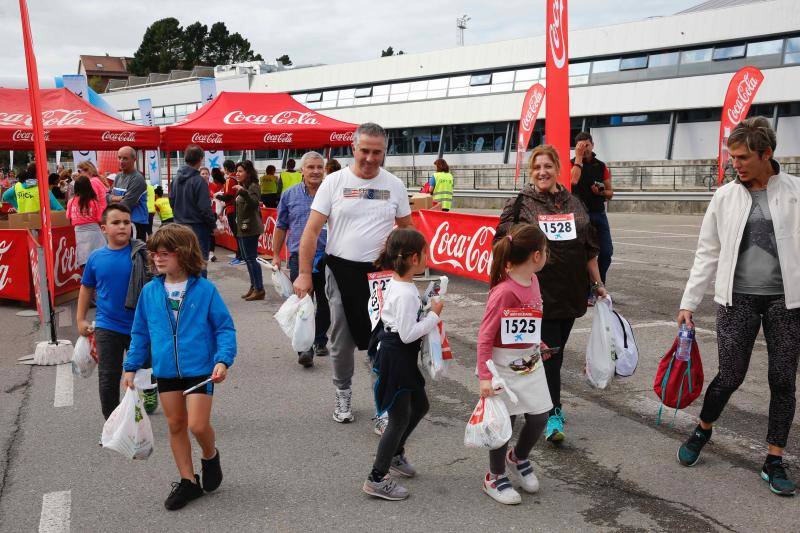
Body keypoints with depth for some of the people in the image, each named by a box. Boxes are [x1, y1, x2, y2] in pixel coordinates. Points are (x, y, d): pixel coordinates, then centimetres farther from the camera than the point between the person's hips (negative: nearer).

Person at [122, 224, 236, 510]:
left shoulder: (205, 289, -11)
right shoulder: (150, 292, 1)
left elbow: (225, 327, -7)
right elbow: (140, 332, 11)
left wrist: (223, 360, -18)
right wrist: (131, 366, 10)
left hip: (200, 369, -4)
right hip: (165, 371, 4)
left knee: (198, 424, -8)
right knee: (175, 424, 12)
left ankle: (210, 456, 26)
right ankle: (188, 481, 28)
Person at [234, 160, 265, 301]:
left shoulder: (253, 186, -13)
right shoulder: (242, 186, 15)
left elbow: (254, 203, -28)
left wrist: (243, 192, -40)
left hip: (250, 228, -10)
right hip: (242, 227, 10)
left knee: (251, 258, -9)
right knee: (247, 258, 13)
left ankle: (259, 289, -4)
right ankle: (254, 287, 21)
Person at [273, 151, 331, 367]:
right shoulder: (290, 196, 8)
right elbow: (281, 227, 13)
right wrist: (276, 256, 10)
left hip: (328, 257, 1)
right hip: (299, 257, -1)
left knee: (324, 303, 11)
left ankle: (320, 341, 27)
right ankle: (305, 348, -9)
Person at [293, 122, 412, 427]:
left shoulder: (395, 185, 3)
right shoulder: (334, 182, -3)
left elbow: (405, 228, 14)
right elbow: (312, 231, -3)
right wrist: (304, 274, -8)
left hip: (382, 273, 1)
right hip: (342, 271, 0)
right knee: (342, 341, 12)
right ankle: (343, 395, 33)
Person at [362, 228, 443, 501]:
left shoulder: (398, 283, 6)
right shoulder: (406, 293, -24)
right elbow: (407, 334, -25)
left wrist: (427, 314, 6)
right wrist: (434, 315, -17)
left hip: (403, 357, 10)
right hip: (395, 358, -10)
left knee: (420, 406, 24)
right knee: (400, 418, -1)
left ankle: (395, 454, 41)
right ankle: (377, 479, 10)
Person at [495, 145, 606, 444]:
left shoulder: (574, 204, 11)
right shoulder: (521, 205, -2)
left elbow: (589, 249, 16)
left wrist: (597, 283, 18)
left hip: (571, 292, 5)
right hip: (538, 292, -5)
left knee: (556, 350, 13)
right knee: (549, 350, -5)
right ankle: (553, 413, 4)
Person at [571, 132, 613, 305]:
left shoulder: (601, 166, 12)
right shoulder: (573, 164, 1)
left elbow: (610, 193, 14)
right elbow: (574, 180, -22)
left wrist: (601, 192, -8)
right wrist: (578, 157, -14)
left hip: (599, 213, 4)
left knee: (606, 252, 2)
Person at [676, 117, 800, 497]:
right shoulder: (725, 197, 2)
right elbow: (707, 254, 5)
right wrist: (689, 303, 3)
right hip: (738, 298, 0)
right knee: (730, 376, 3)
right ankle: (702, 431, 31)